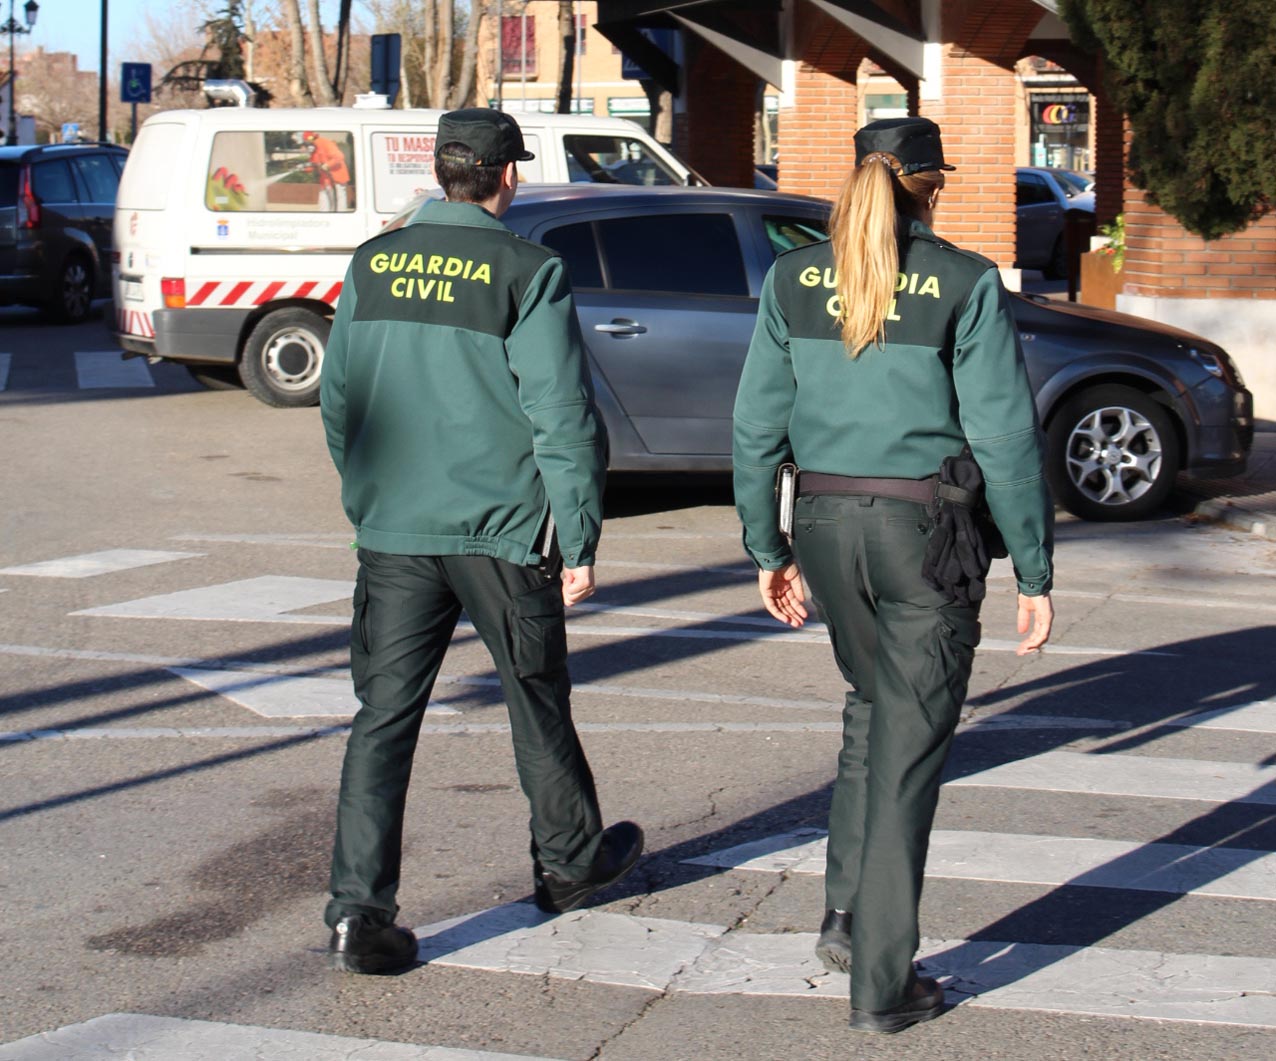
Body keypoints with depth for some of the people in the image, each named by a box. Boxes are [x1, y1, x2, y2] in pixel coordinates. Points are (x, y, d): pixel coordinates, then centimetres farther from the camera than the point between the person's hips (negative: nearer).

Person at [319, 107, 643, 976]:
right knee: (538, 704, 16)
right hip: (501, 530, -3)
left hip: (392, 532, 3)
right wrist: (579, 542, -6)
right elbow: (562, 417, -12)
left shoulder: (373, 266, 5)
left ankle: (360, 910, -5)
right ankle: (571, 864, 34)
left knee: (384, 715, 3)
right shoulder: (526, 273, -10)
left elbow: (338, 398, 12)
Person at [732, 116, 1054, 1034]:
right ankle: (882, 983, 8)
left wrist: (768, 549, 14)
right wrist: (1034, 572, -2)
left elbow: (757, 426, 5)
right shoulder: (966, 286, -8)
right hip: (927, 528, -4)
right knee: (909, 741, 4)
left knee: (873, 705, 26)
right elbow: (1005, 438, -9)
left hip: (826, 521, 4)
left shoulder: (793, 279, 3)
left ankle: (846, 915, 22)